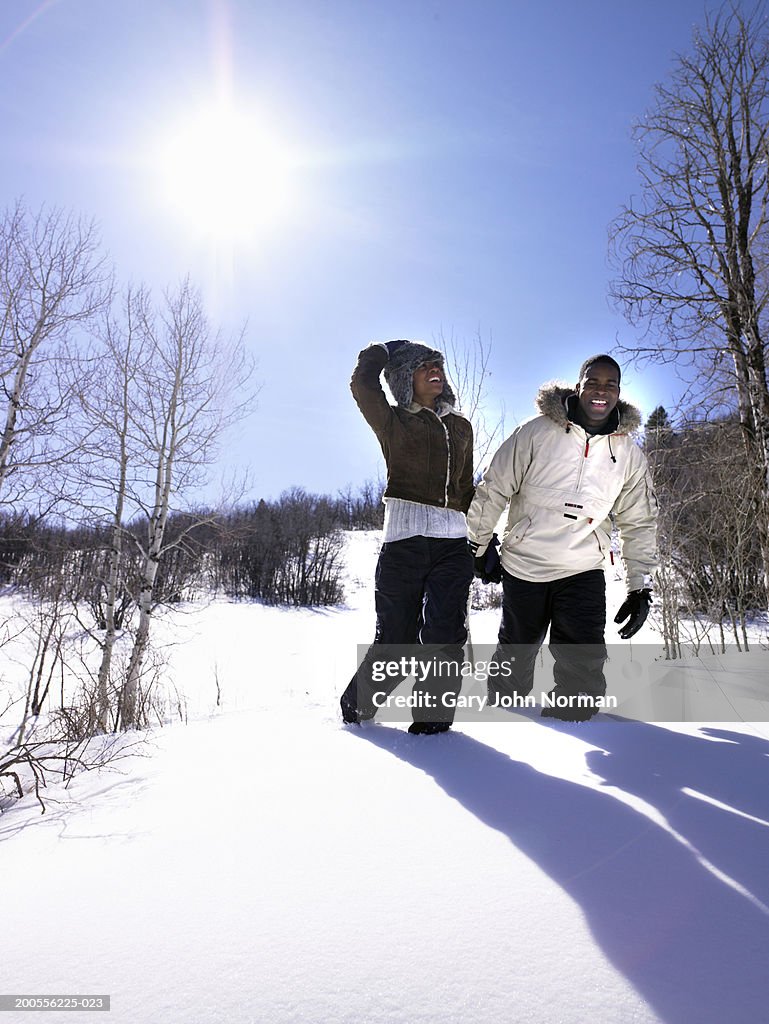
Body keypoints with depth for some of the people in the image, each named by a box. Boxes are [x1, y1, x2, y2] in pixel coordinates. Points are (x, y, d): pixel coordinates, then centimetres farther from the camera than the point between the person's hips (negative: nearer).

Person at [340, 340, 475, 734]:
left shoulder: (461, 427, 20)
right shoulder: (392, 421, 9)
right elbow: (362, 383, -9)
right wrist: (384, 350, 11)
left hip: (453, 545, 3)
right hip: (403, 542, -3)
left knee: (443, 635, -9)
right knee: (396, 638, 3)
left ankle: (434, 713, 9)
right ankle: (358, 704, 27)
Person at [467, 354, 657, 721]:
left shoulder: (629, 454, 2)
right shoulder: (537, 432, -8)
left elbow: (640, 523, 8)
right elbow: (494, 488, -2)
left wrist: (641, 586, 3)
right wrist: (478, 546, 1)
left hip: (583, 572, 2)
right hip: (522, 566, -1)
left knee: (584, 671, -10)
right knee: (515, 656, 16)